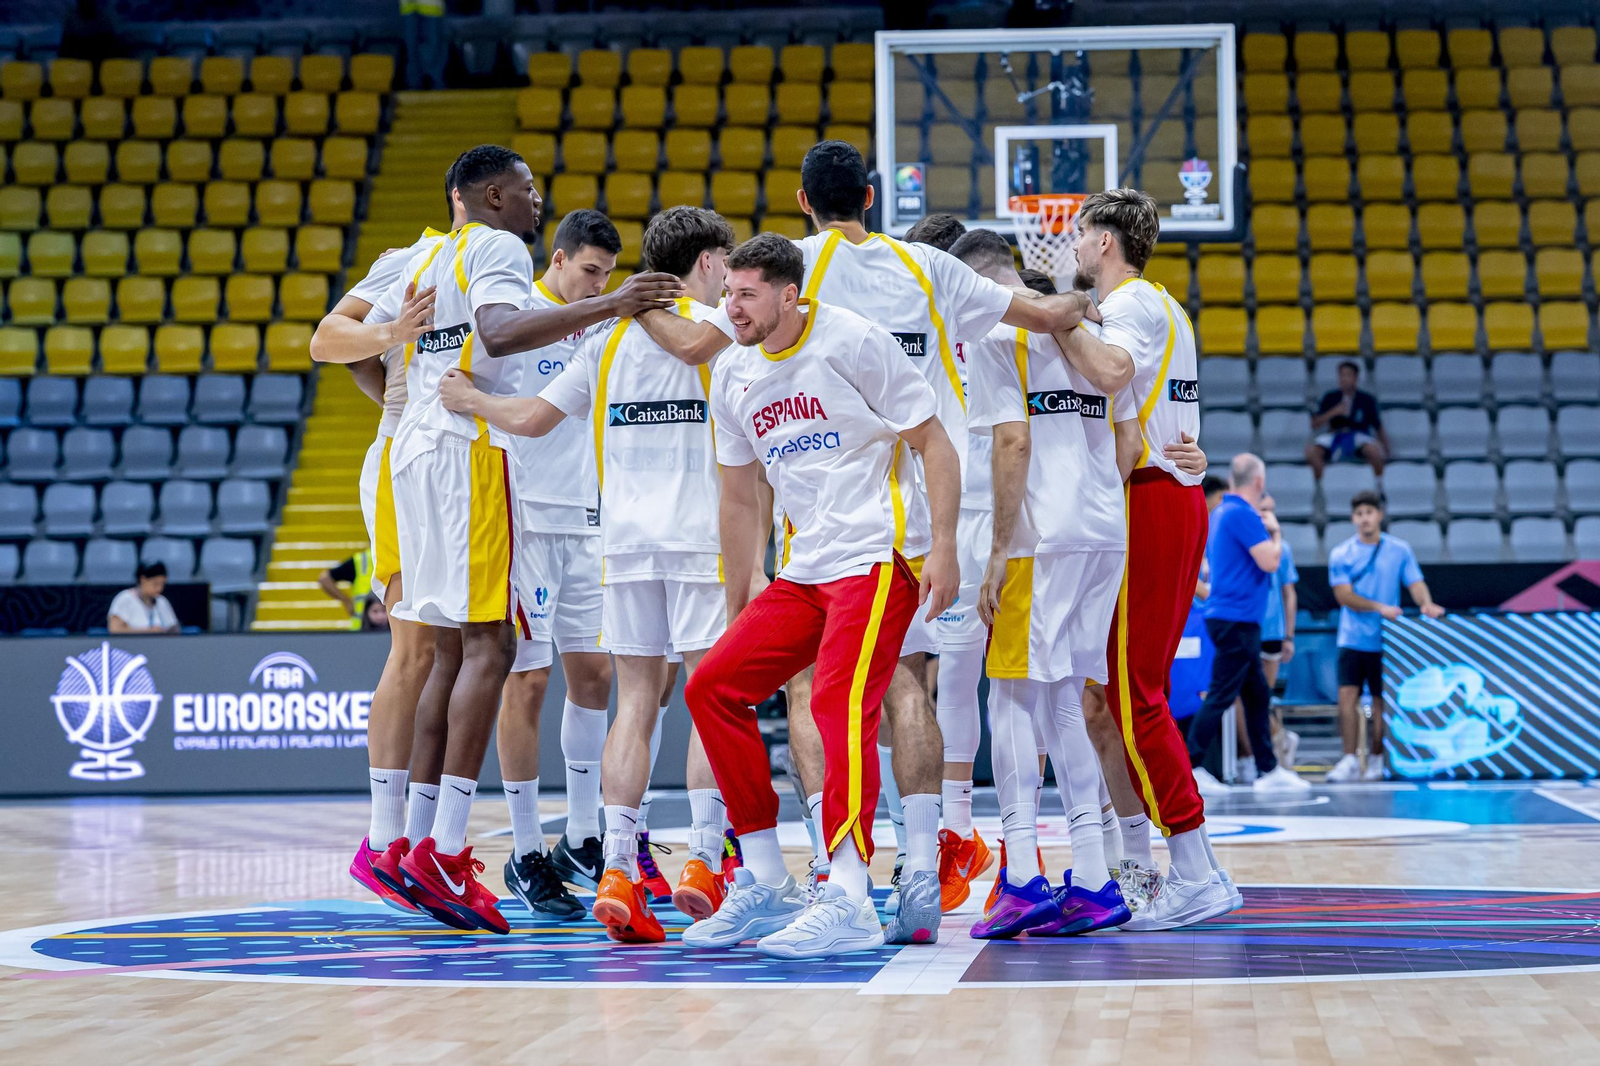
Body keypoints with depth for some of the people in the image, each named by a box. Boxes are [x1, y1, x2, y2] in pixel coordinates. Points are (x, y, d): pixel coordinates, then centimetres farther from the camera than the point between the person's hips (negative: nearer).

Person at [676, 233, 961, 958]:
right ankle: (767, 889, 8)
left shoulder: (854, 343, -9)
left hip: (877, 561, -8)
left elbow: (934, 444, -7)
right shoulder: (733, 376, 10)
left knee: (840, 703, -22)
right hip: (805, 571, 8)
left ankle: (848, 901, -25)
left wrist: (943, 547, -17)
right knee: (713, 686, 1)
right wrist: (737, 610, 20)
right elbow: (740, 498, 19)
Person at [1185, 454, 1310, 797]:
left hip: (1236, 621, 10)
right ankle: (1189, 768, -8)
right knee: (1220, 697, -9)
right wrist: (1275, 531, 0)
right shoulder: (1243, 514, -15)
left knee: (1258, 696, 12)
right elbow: (1270, 561, -18)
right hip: (1236, 619, -10)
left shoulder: (1221, 513, 15)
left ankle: (1268, 770, 14)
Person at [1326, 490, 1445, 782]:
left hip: (1385, 640, 0)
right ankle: (1349, 760, -6)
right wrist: (1379, 607, -19)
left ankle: (1376, 759, 12)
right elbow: (1344, 595, -7)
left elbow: (1415, 583, -2)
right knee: (1348, 696, -9)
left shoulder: (1400, 550, 5)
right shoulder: (1341, 555, 2)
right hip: (1352, 638, 0)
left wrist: (1426, 604, -24)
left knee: (1380, 700, 3)